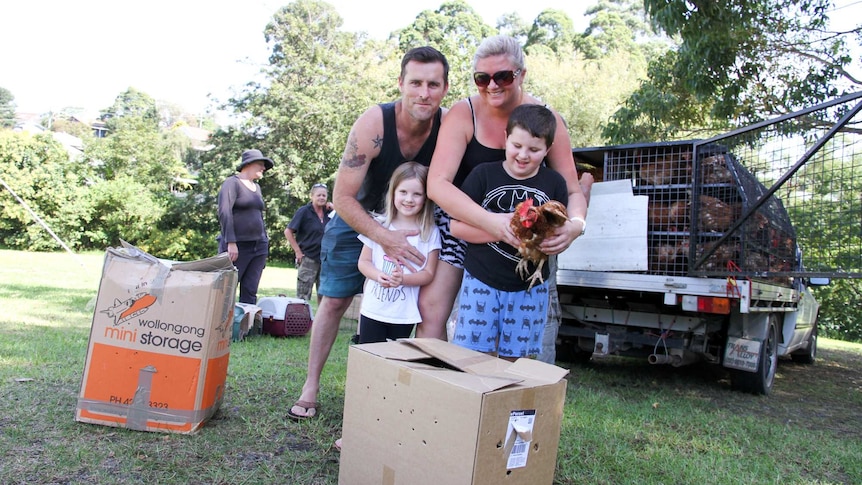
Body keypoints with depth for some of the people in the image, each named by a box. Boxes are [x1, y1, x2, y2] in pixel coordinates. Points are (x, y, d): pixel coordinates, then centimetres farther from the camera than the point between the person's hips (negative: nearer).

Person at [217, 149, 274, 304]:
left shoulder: (256, 187, 19)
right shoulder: (232, 183, -4)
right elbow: (224, 212, -14)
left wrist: (265, 241, 16)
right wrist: (231, 243, -21)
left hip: (258, 247, 7)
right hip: (237, 246, -7)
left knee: (250, 292, 3)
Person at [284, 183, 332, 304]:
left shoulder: (328, 212, 5)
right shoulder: (304, 211, -7)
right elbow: (288, 232, -8)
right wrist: (297, 251, -11)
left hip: (325, 259, 5)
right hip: (308, 258, -5)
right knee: (303, 296, 2)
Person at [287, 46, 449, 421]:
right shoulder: (373, 124, -31)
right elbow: (342, 198, -28)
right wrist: (385, 239, -36)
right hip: (357, 218, -2)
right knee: (334, 301, 2)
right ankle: (310, 388, 13)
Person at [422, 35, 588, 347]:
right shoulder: (463, 114, -17)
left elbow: (572, 190, -9)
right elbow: (437, 184, -27)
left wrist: (575, 224, -32)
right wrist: (490, 221, -42)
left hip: (518, 237, 2)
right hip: (460, 222, -1)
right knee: (431, 310, -11)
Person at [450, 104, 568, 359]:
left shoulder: (555, 184, 1)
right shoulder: (484, 175, -5)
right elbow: (457, 225, -8)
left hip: (530, 288, 2)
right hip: (482, 282, -2)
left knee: (516, 361, 13)